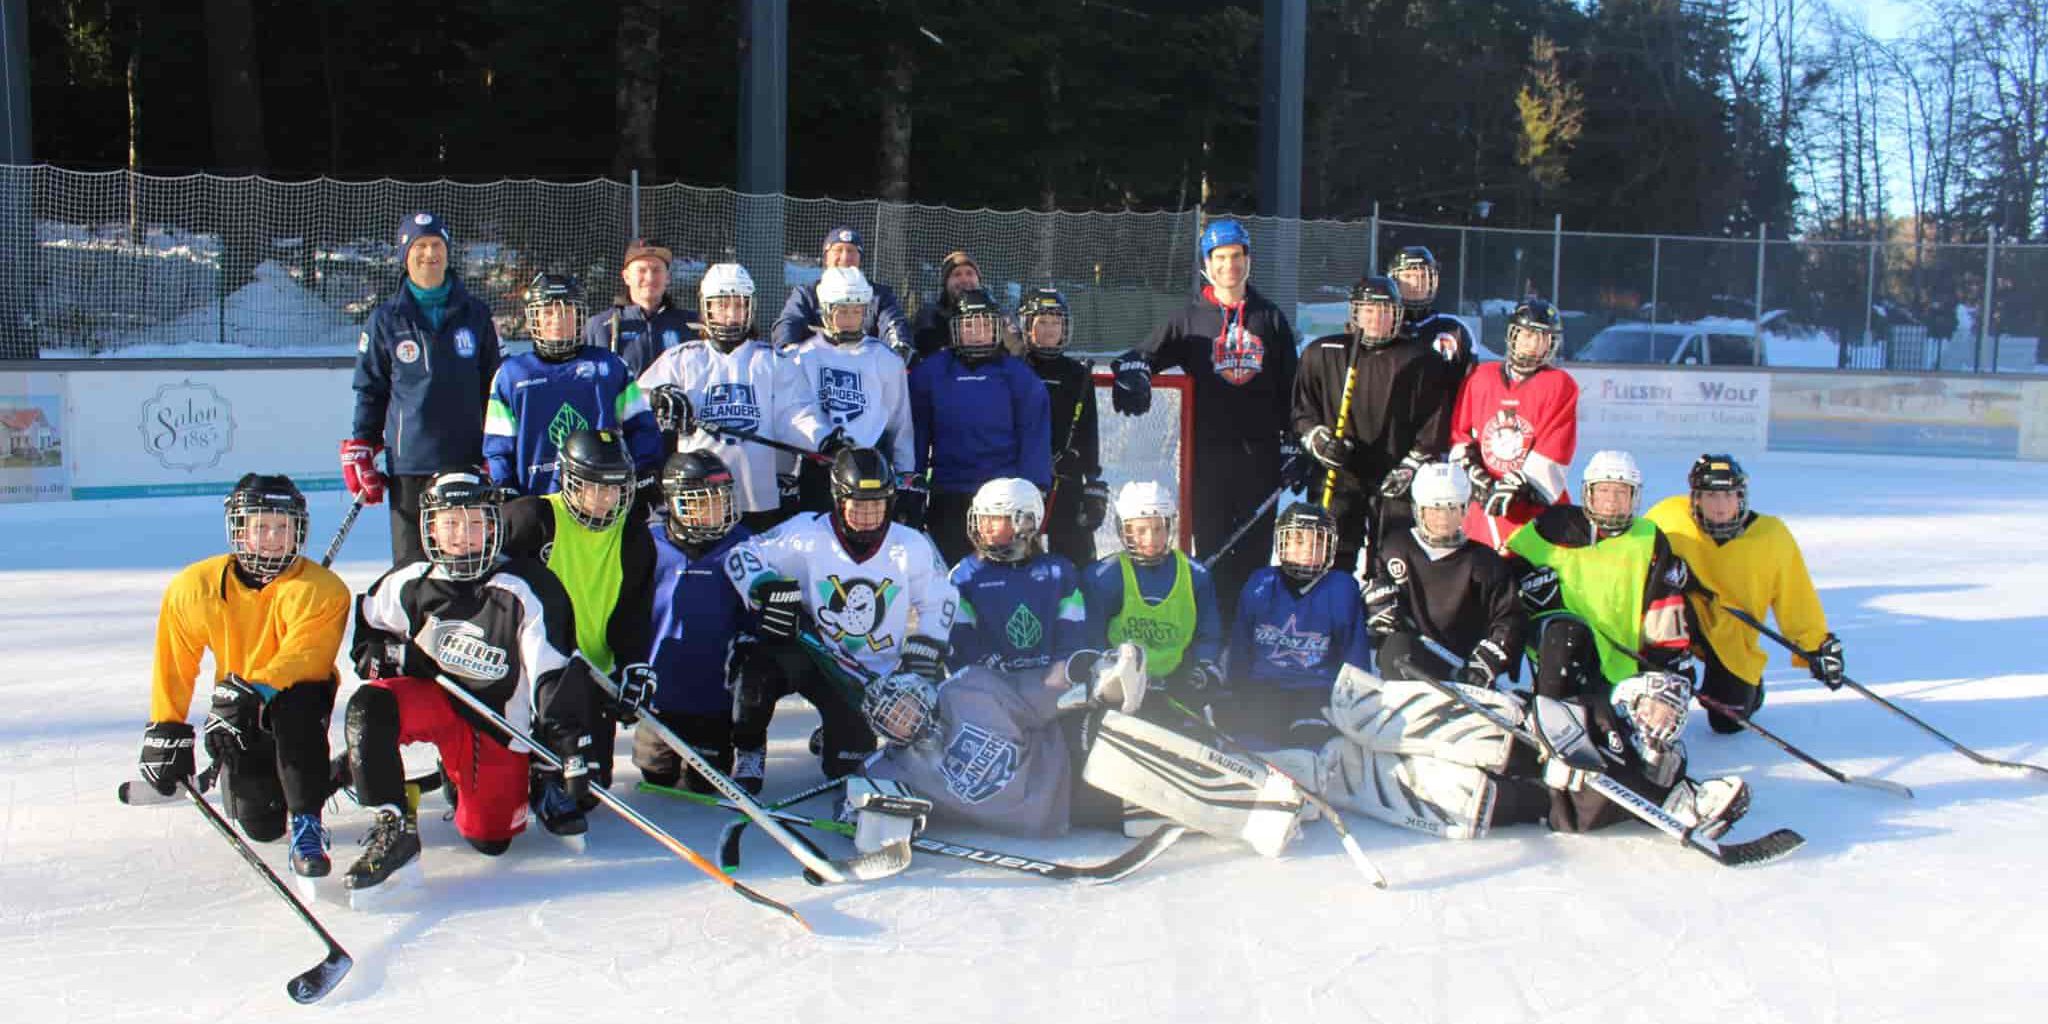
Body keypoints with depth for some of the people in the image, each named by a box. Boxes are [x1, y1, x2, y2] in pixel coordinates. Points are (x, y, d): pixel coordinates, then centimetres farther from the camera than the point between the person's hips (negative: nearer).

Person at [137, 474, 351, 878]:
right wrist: (166, 731, -1)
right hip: (238, 709, 3)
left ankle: (306, 823, -29)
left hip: (299, 695, -3)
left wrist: (254, 692, -43)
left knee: (296, 708, -40)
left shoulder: (322, 590, -18)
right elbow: (174, 664, 0)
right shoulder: (196, 587, -8)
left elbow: (301, 659, -30)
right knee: (260, 824, -10)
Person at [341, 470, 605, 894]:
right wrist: (382, 654, -6)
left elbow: (555, 675, -16)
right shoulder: (410, 583, -5)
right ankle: (393, 829, -21)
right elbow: (366, 624, 15)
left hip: (496, 724, -2)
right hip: (430, 697, 2)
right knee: (368, 708, -30)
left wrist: (572, 749, -20)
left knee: (489, 839, -3)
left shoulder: (526, 591, -16)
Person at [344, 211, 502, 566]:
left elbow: (492, 386, 13)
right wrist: (360, 449, 4)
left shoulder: (475, 313, 9)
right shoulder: (386, 320, 6)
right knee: (412, 562, -1)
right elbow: (370, 390, 11)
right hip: (408, 461, -1)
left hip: (468, 458, 1)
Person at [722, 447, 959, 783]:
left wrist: (924, 654, -5)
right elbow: (742, 556, -7)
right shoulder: (808, 534, -15)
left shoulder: (912, 547, -9)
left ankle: (836, 739, 37)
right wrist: (765, 591, -25)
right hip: (818, 654, -1)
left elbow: (940, 600, 5)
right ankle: (748, 751, -6)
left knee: (846, 767, -3)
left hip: (879, 676, 1)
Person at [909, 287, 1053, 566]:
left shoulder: (1018, 375, 3)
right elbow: (916, 435, 5)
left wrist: (1033, 492, -7)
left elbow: (1034, 439, 0)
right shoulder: (929, 372, 4)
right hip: (947, 498, 1)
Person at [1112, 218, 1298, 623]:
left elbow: (1290, 387, 12)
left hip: (1260, 450, 1)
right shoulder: (1190, 320, 7)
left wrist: (1294, 442, 7)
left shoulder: (1270, 318, 11)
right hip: (1209, 450, -1)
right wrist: (1133, 372, -22)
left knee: (1255, 544, 5)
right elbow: (1146, 355, 2)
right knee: (1212, 544, -1)